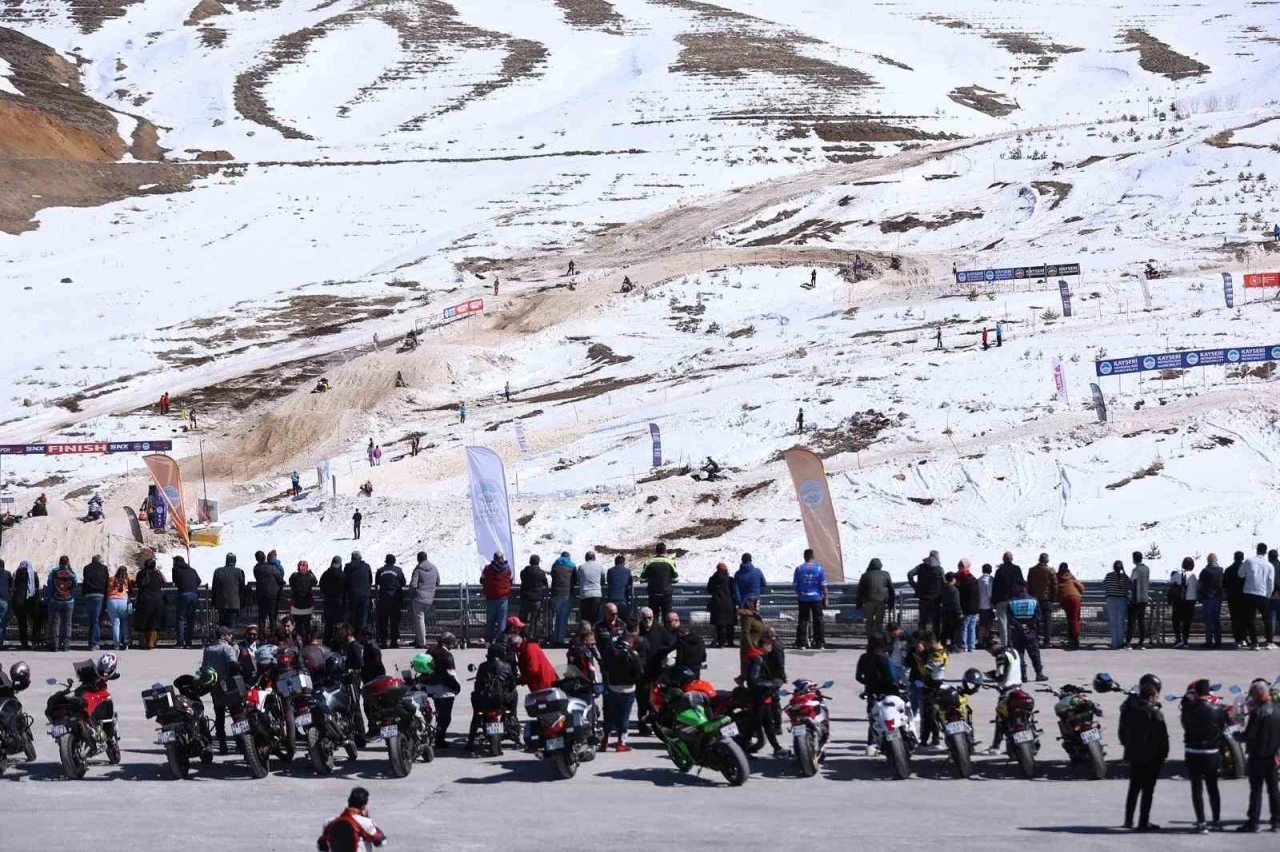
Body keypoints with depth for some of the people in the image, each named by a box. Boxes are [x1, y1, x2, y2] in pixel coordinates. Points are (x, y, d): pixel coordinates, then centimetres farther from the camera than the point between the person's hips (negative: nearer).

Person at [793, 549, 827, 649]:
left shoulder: (799, 569, -2)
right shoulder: (819, 568, -4)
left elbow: (794, 585, 1)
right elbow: (823, 585, -3)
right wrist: (825, 598, 5)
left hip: (803, 599, 0)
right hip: (817, 598, 0)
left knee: (802, 620, 5)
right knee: (818, 620, 7)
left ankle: (801, 642, 3)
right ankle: (820, 642, 8)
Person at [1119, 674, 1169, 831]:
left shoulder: (1128, 708, 1)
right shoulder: (1155, 713, -19)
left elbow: (1122, 732, 8)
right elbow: (1162, 737, -16)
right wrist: (1164, 753, -2)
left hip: (1133, 754, 6)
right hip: (1151, 757, -6)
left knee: (1134, 788, 18)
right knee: (1147, 790, 2)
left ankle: (1128, 820, 23)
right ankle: (1143, 822, 3)